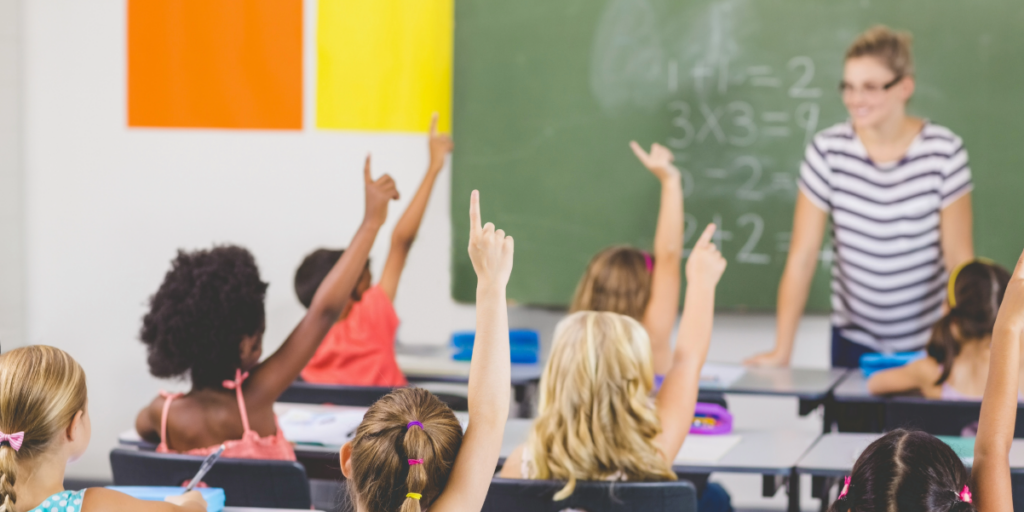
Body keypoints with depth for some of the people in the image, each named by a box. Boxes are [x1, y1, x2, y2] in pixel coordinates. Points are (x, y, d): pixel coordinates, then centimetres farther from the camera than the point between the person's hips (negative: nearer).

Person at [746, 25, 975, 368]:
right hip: (854, 341, 1)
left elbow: (959, 257, -8)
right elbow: (802, 256, -10)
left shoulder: (944, 151, -11)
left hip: (930, 343, -1)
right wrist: (781, 351, -14)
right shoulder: (828, 150, -9)